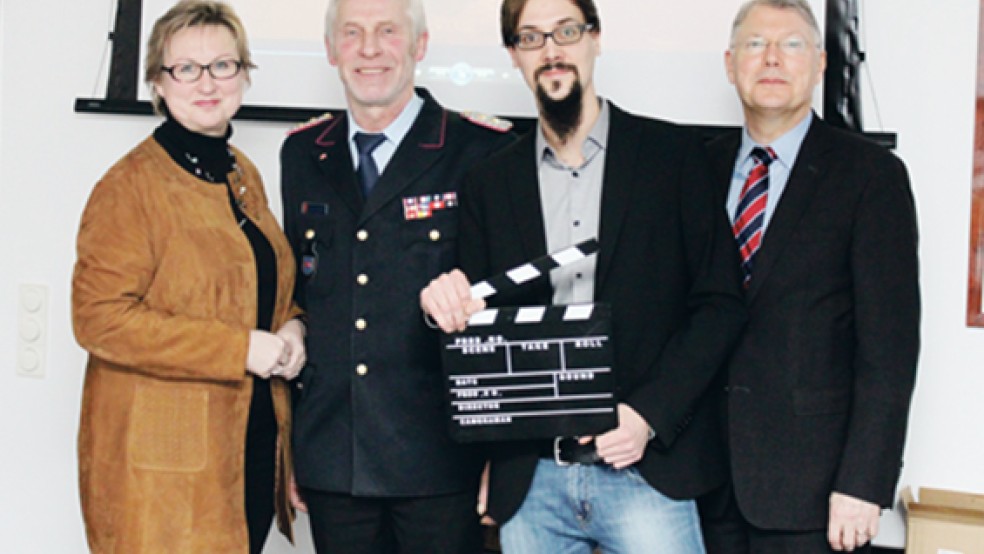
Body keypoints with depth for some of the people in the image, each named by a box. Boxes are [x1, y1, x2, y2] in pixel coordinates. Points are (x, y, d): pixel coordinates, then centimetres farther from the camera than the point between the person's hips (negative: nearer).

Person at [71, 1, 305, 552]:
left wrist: (291, 326, 2)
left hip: (256, 441, 7)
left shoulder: (245, 175, 13)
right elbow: (100, 317, -18)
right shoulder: (130, 185, -11)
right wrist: (239, 348, -20)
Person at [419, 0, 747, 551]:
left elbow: (721, 303, -1)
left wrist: (648, 413, -11)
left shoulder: (673, 153, 2)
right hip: (530, 480, 3)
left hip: (647, 471, -3)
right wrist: (447, 304, -11)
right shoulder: (492, 182, 11)